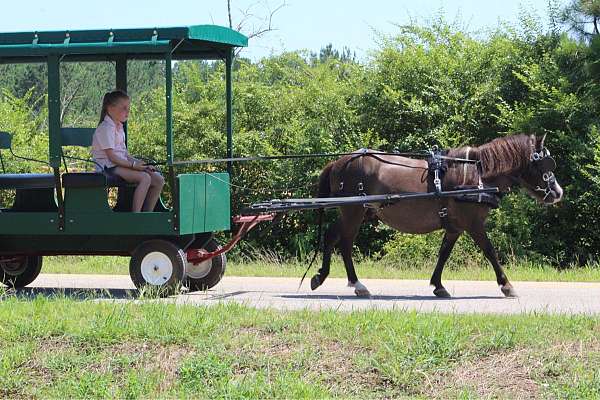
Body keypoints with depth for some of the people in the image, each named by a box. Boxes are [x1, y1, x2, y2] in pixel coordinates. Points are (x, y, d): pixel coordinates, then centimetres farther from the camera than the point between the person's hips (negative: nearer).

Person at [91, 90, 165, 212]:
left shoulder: (119, 128, 19)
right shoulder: (106, 129, -12)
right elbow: (111, 157, -18)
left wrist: (141, 164, 4)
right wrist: (133, 165, -19)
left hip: (122, 164, 9)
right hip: (109, 167, -9)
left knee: (158, 180, -3)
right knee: (144, 178, -30)